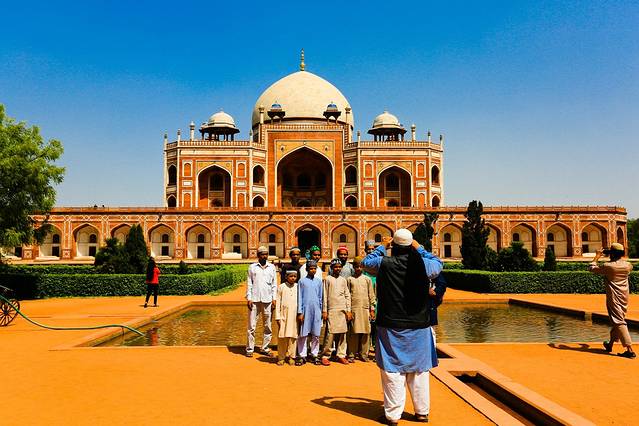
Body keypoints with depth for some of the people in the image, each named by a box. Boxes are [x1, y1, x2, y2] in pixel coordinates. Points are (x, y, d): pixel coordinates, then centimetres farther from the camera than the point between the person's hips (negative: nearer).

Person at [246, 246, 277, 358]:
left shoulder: (272, 267, 10)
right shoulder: (252, 267, 6)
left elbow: (274, 284, 10)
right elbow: (249, 284, 5)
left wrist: (274, 299, 3)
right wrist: (249, 298, -3)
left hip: (267, 300, 2)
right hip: (254, 300, -2)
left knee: (268, 326, 5)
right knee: (252, 326, -2)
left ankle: (265, 348, 14)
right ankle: (250, 349, 6)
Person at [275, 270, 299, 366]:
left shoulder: (298, 287, 7)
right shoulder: (281, 287, 2)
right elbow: (278, 303, 3)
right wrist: (278, 317, -2)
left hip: (294, 316, 1)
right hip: (284, 315, -1)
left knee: (293, 336, 1)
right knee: (282, 337, 0)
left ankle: (291, 356, 10)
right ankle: (281, 357, 8)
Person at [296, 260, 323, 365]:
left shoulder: (319, 281, 10)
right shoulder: (302, 281, 1)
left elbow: (320, 297, 14)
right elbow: (299, 298, 1)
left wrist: (321, 311, 10)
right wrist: (300, 312, -4)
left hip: (316, 311, 3)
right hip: (305, 310, -3)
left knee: (316, 335, 5)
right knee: (303, 335, 0)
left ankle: (314, 355, 14)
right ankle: (302, 355, 7)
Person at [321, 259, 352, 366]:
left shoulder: (343, 280, 13)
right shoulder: (327, 279, 3)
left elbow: (347, 295, 12)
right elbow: (325, 296, 1)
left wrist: (348, 310, 5)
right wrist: (324, 311, -4)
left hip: (343, 310, 4)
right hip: (332, 310, -4)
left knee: (342, 333, 3)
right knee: (330, 334, -8)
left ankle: (341, 355, 11)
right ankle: (325, 356, 0)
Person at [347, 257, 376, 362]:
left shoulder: (367, 279, 10)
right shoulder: (350, 279, 8)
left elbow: (371, 295, 10)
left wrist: (372, 309, 4)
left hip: (365, 308, 1)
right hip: (354, 309, -1)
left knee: (366, 332, 0)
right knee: (354, 332, -2)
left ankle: (363, 354, 10)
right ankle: (351, 354, 4)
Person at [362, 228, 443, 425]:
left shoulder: (384, 263, -12)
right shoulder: (422, 264, -8)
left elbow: (366, 262, 9)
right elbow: (438, 264, 15)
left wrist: (382, 247, 18)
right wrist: (419, 248, 21)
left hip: (391, 327, -2)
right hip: (418, 327, 2)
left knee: (393, 370, 5)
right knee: (418, 370, 14)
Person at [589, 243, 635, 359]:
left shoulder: (608, 266, -16)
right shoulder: (628, 265, 0)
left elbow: (592, 268, -1)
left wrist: (597, 256, 10)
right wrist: (619, 258, 24)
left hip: (614, 298, -7)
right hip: (624, 297, 7)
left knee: (619, 322, -7)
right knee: (618, 320, 18)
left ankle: (630, 350, -13)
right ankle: (610, 344, 32)